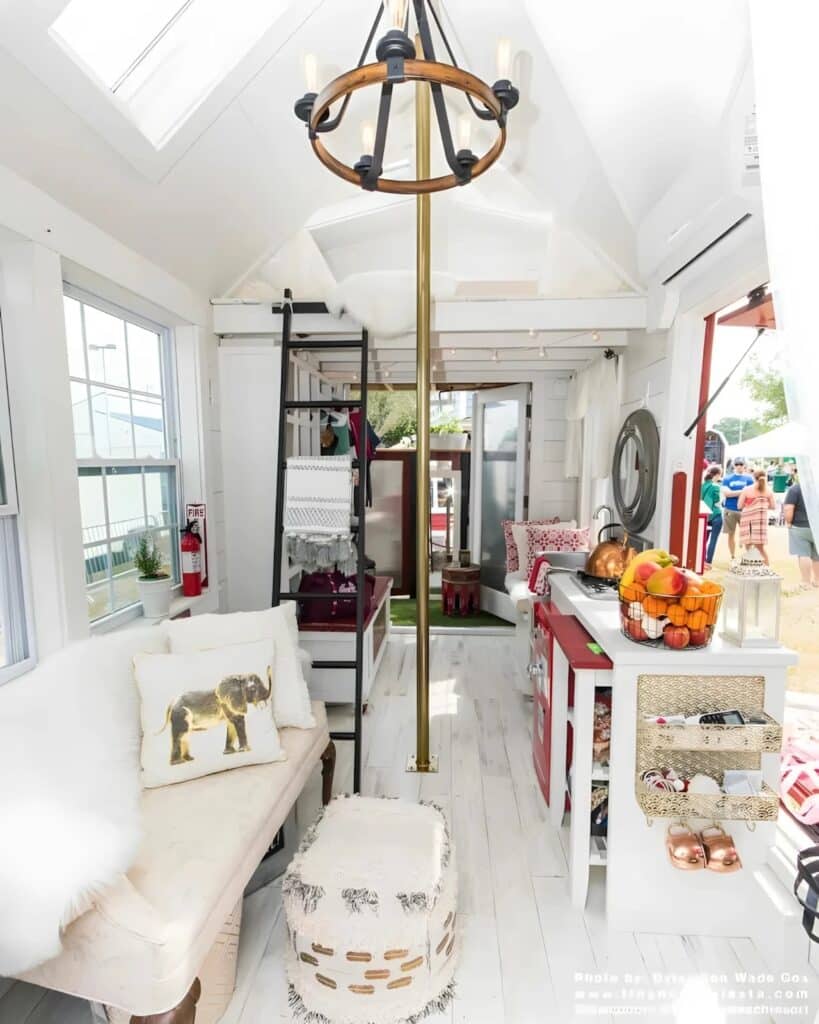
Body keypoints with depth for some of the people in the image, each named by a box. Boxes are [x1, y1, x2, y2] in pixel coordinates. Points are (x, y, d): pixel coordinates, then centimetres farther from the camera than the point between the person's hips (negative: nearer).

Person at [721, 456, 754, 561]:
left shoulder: (749, 478, 5)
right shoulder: (727, 478, 5)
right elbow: (726, 493, -7)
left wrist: (734, 493, -18)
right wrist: (741, 492, -11)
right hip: (730, 510, 0)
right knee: (731, 534, 7)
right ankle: (733, 557, 18)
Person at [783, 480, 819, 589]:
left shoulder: (795, 489, -13)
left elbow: (788, 509, -20)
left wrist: (788, 522, -6)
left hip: (800, 527, -5)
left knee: (803, 555, -2)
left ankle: (806, 582, 0)